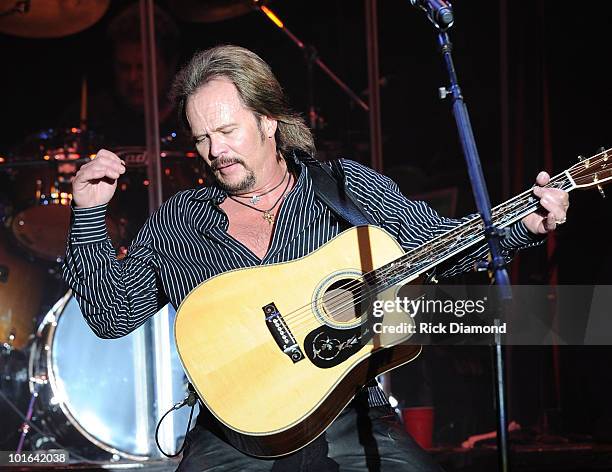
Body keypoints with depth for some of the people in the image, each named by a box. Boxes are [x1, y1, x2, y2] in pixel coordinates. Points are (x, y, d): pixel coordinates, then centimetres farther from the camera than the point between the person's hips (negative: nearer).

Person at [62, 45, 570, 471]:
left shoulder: (351, 186, 8)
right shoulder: (176, 222, 10)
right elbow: (113, 315, 10)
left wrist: (524, 225, -3)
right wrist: (90, 215, 0)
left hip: (353, 417, 0)